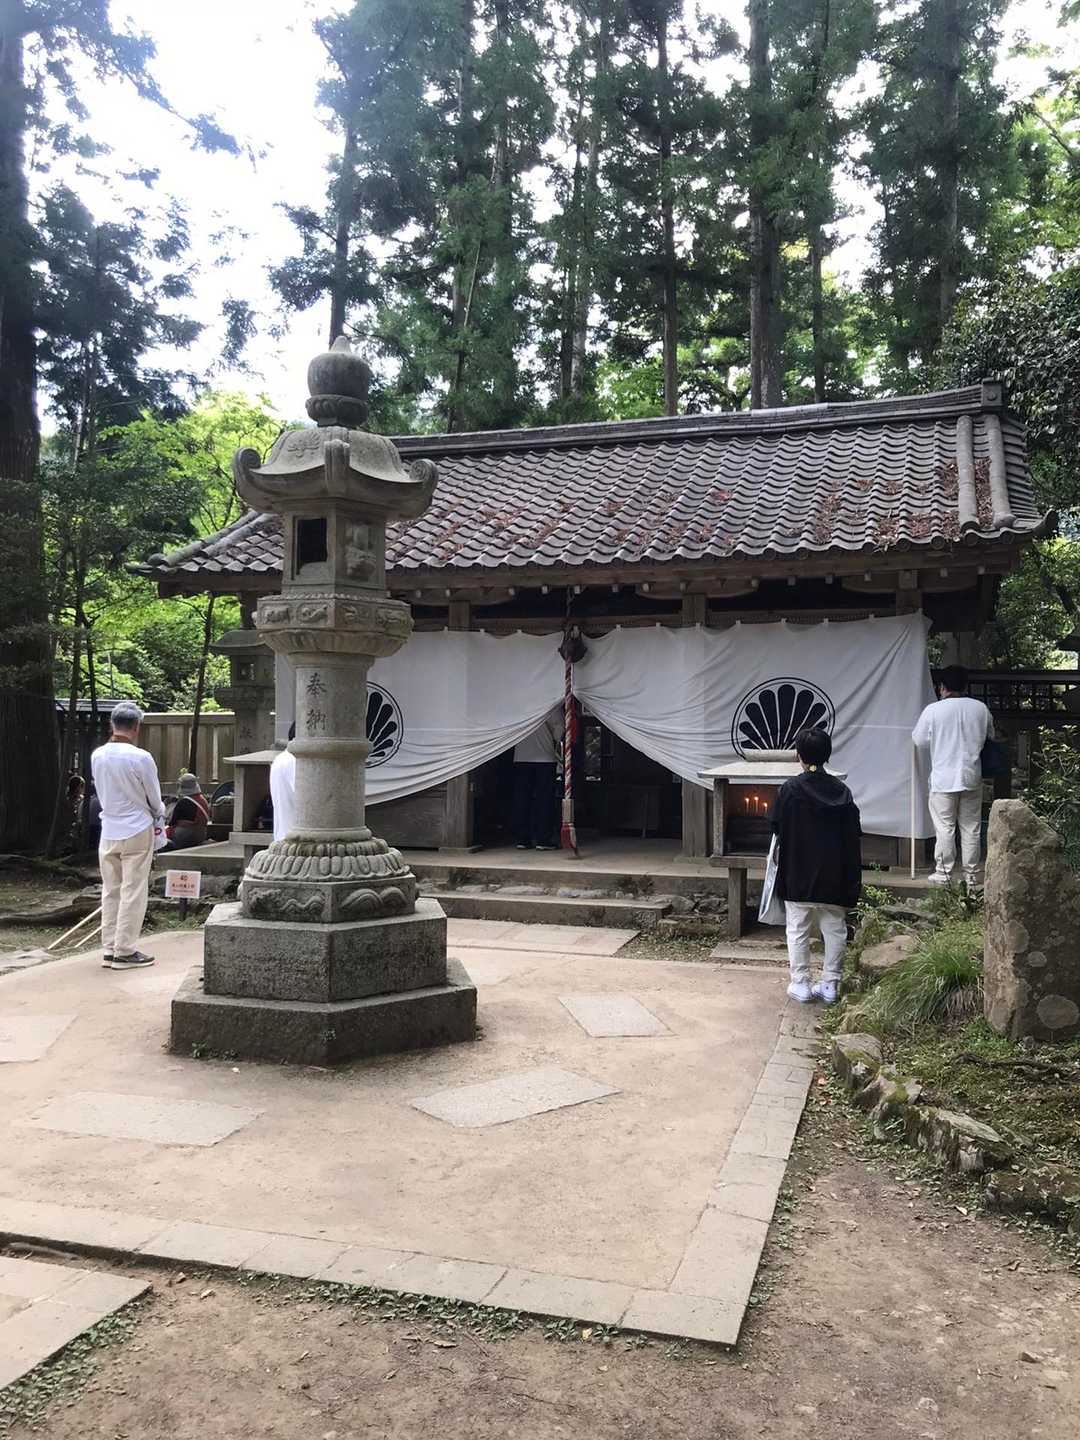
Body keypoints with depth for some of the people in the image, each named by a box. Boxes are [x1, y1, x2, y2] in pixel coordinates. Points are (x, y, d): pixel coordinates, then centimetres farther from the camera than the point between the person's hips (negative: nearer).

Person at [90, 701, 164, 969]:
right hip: (136, 831, -5)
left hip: (108, 831, 5)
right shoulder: (141, 758, -17)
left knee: (110, 891, 12)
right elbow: (154, 798, -6)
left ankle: (110, 949, 17)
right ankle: (125, 951, 5)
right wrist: (159, 820, 16)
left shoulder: (97, 756, 0)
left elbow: (102, 792, 10)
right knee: (133, 892, 2)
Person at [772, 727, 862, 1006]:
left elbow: (777, 828, -3)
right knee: (835, 930, 11)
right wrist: (853, 876, 10)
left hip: (798, 873, -2)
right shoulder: (841, 791, 0)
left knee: (798, 930, 7)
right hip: (834, 875, 3)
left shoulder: (790, 789, -9)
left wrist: (779, 854, 17)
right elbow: (853, 836, 2)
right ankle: (830, 984, 15)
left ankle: (800, 983, 10)